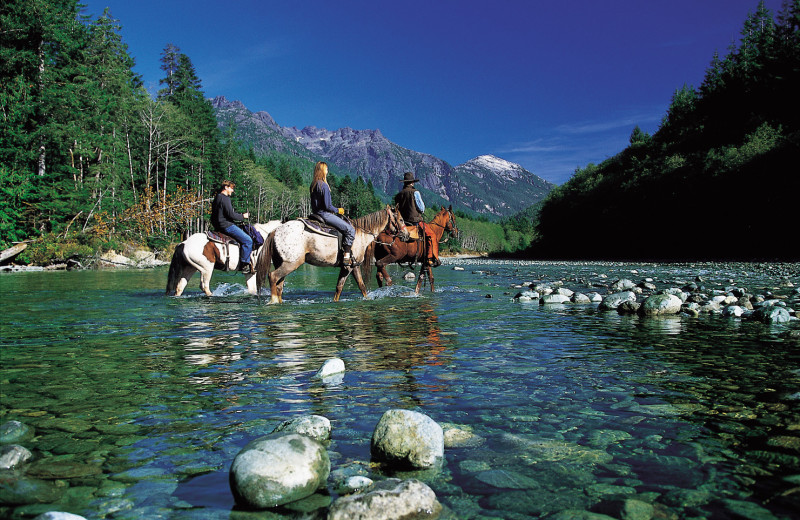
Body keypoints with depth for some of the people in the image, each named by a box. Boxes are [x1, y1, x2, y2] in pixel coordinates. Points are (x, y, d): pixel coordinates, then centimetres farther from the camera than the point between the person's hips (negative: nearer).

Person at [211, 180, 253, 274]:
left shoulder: (218, 197, 18)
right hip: (226, 225, -11)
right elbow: (231, 215, -19)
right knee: (248, 240, -13)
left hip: (219, 225, 11)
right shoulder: (225, 198, -14)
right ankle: (244, 265, -12)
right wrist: (243, 216, -5)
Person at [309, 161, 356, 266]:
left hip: (317, 213, 10)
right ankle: (346, 257, -13)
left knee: (345, 222, 25)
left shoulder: (313, 185, 10)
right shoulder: (324, 186, -18)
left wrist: (335, 210, 18)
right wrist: (338, 210, -3)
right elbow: (327, 206, -21)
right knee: (350, 229, -10)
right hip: (324, 214, -10)